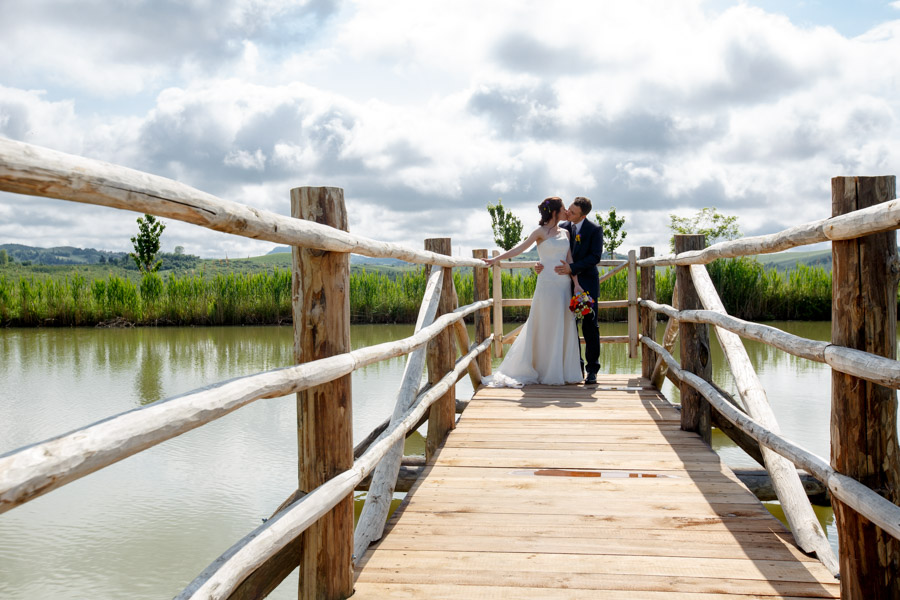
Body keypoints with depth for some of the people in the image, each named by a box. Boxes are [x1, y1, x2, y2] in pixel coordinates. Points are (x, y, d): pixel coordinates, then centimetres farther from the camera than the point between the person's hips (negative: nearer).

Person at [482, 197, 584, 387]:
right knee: (547, 328, -1)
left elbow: (569, 260, 9)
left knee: (565, 328, 5)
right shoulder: (541, 231, -1)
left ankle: (563, 371, 13)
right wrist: (497, 258, -13)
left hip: (565, 284, 5)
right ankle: (548, 373, 7)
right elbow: (520, 249, -5)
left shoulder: (565, 233, 14)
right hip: (548, 284, -5)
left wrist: (576, 283, 0)